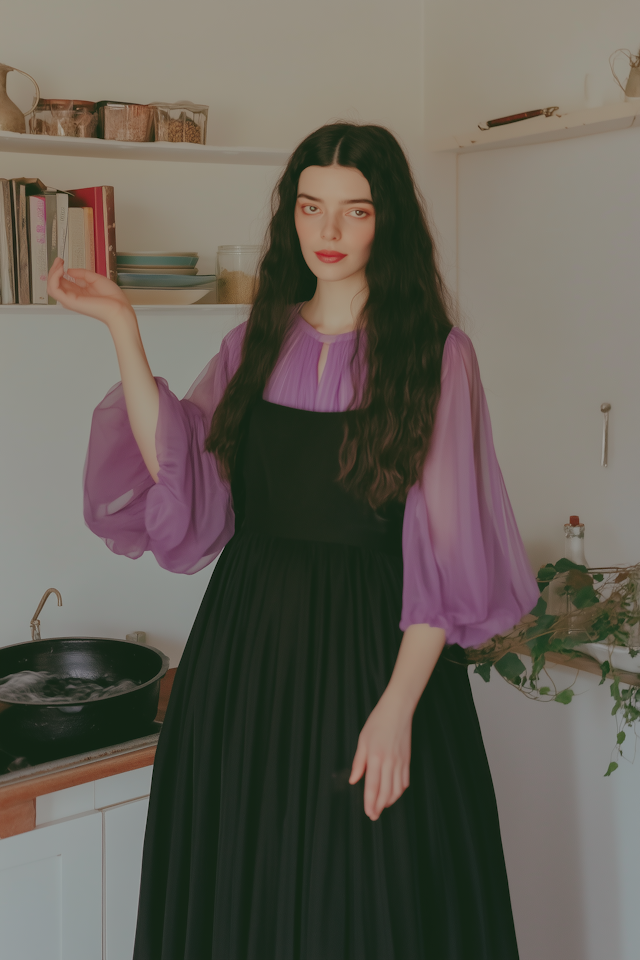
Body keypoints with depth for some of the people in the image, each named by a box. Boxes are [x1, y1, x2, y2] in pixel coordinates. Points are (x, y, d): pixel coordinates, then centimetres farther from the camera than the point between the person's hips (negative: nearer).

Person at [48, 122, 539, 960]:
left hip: (375, 647, -4)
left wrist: (399, 704, -16)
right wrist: (123, 329, -7)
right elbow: (179, 476, -4)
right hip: (247, 647, 4)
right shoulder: (256, 344, 9)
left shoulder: (437, 354, -4)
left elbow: (449, 552, -9)